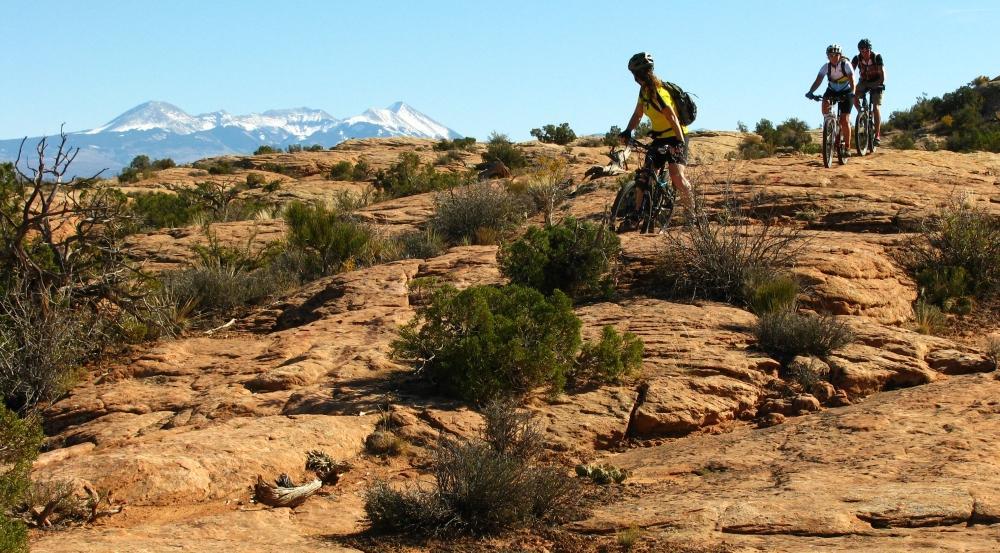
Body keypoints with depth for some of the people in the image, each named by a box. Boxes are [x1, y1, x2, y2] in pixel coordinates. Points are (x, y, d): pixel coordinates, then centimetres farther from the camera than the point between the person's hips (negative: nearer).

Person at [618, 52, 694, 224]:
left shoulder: (658, 92, -23)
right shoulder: (644, 90, 5)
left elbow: (672, 117, -29)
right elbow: (637, 114, 10)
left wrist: (680, 142, -36)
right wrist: (627, 131, -8)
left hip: (675, 137, -9)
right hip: (659, 138, 9)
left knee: (676, 176, -22)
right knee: (644, 174, 3)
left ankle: (691, 211, -7)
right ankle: (637, 212, 6)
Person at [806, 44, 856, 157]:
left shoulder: (846, 65, -23)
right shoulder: (826, 66, -16)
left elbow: (852, 80, -33)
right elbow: (818, 80, -27)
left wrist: (852, 93, -52)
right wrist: (810, 92, -46)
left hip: (846, 92, -3)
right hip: (832, 90, 3)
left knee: (844, 120, -12)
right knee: (825, 104, -32)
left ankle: (846, 148, -3)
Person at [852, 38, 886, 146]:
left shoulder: (877, 57, -22)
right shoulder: (857, 58, -17)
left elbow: (882, 72, -26)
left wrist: (881, 83, -43)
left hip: (876, 83, -3)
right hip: (863, 82, 3)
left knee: (876, 107, -16)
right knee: (854, 97, -24)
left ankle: (877, 135, -14)